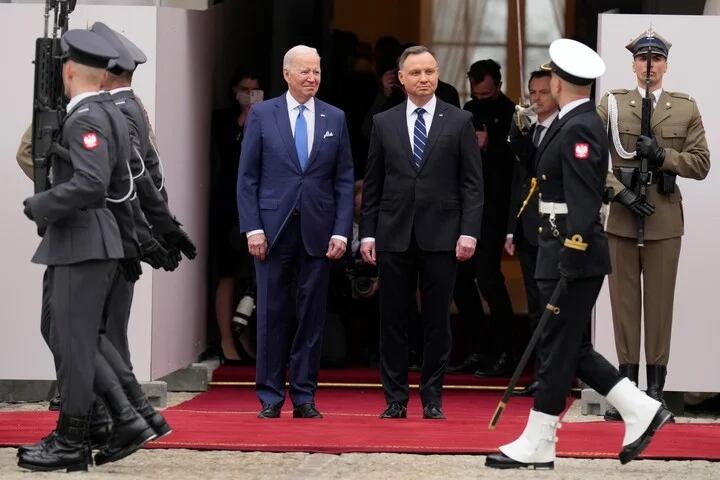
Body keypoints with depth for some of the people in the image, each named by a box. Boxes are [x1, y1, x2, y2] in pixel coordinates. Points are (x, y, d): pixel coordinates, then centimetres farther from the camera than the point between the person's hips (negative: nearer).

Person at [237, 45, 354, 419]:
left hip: (318, 230, 2)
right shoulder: (262, 115, 4)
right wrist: (252, 227, -7)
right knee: (271, 314, 1)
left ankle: (304, 398, 10)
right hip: (273, 228, -1)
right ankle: (270, 397, 7)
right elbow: (247, 177, 2)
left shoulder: (335, 119, 9)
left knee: (312, 315, 3)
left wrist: (341, 232, -2)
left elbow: (344, 180, 8)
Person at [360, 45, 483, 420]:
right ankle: (395, 398, 9)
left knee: (437, 321, 3)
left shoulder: (459, 122, 4)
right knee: (393, 320, 3)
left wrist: (469, 231, -8)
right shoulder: (384, 123, 9)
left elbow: (472, 183, 1)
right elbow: (372, 184, 10)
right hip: (394, 235, 2)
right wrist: (367, 233, 2)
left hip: (441, 235, -1)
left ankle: (432, 398, 10)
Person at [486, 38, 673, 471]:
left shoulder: (578, 129, -16)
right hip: (566, 254, 10)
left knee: (558, 349, -3)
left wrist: (569, 267, -25)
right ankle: (641, 412, 16)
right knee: (573, 349, 13)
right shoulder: (581, 123, 14)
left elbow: (583, 204, -23)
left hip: (573, 255, -10)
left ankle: (537, 446, 3)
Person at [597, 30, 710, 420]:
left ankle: (656, 391, 7)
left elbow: (701, 164, 3)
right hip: (622, 218, 0)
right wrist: (621, 192, -12)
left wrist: (662, 156, -11)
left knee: (660, 303, 2)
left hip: (665, 220, 0)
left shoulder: (686, 109, 7)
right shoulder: (611, 104, 5)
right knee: (624, 301, 3)